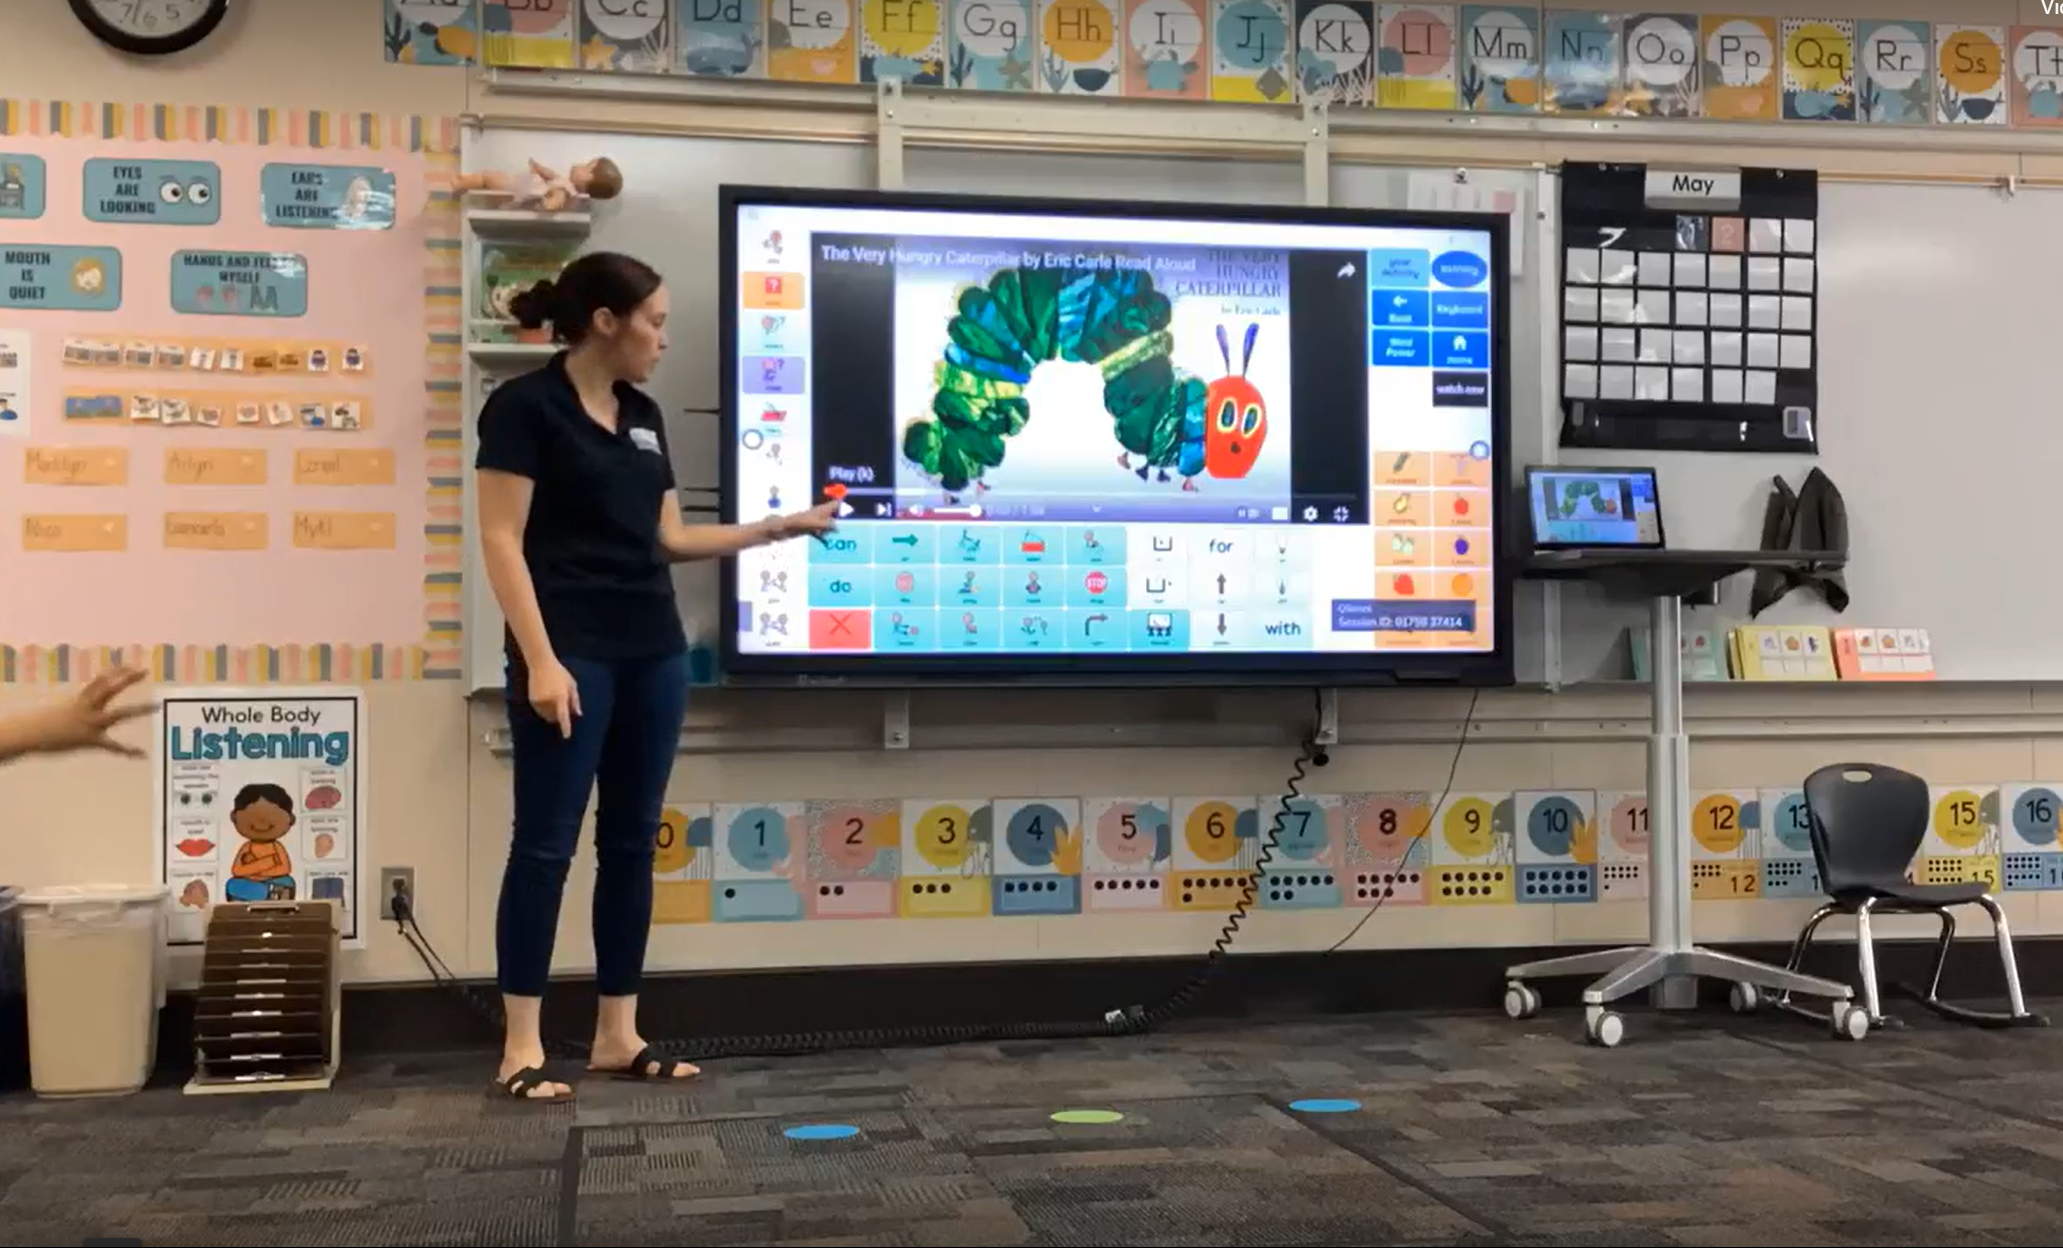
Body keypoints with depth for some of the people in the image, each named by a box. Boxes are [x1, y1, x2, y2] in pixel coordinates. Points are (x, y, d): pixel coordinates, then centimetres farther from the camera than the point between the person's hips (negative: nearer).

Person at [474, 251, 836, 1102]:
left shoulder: (642, 416, 15)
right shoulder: (525, 406, -6)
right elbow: (502, 541, -11)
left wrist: (779, 529, 15)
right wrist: (539, 659, -19)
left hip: (654, 651, 8)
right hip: (572, 653, -7)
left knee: (632, 840, 9)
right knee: (547, 842, -4)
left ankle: (618, 1034, 16)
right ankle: (522, 1046, 3)